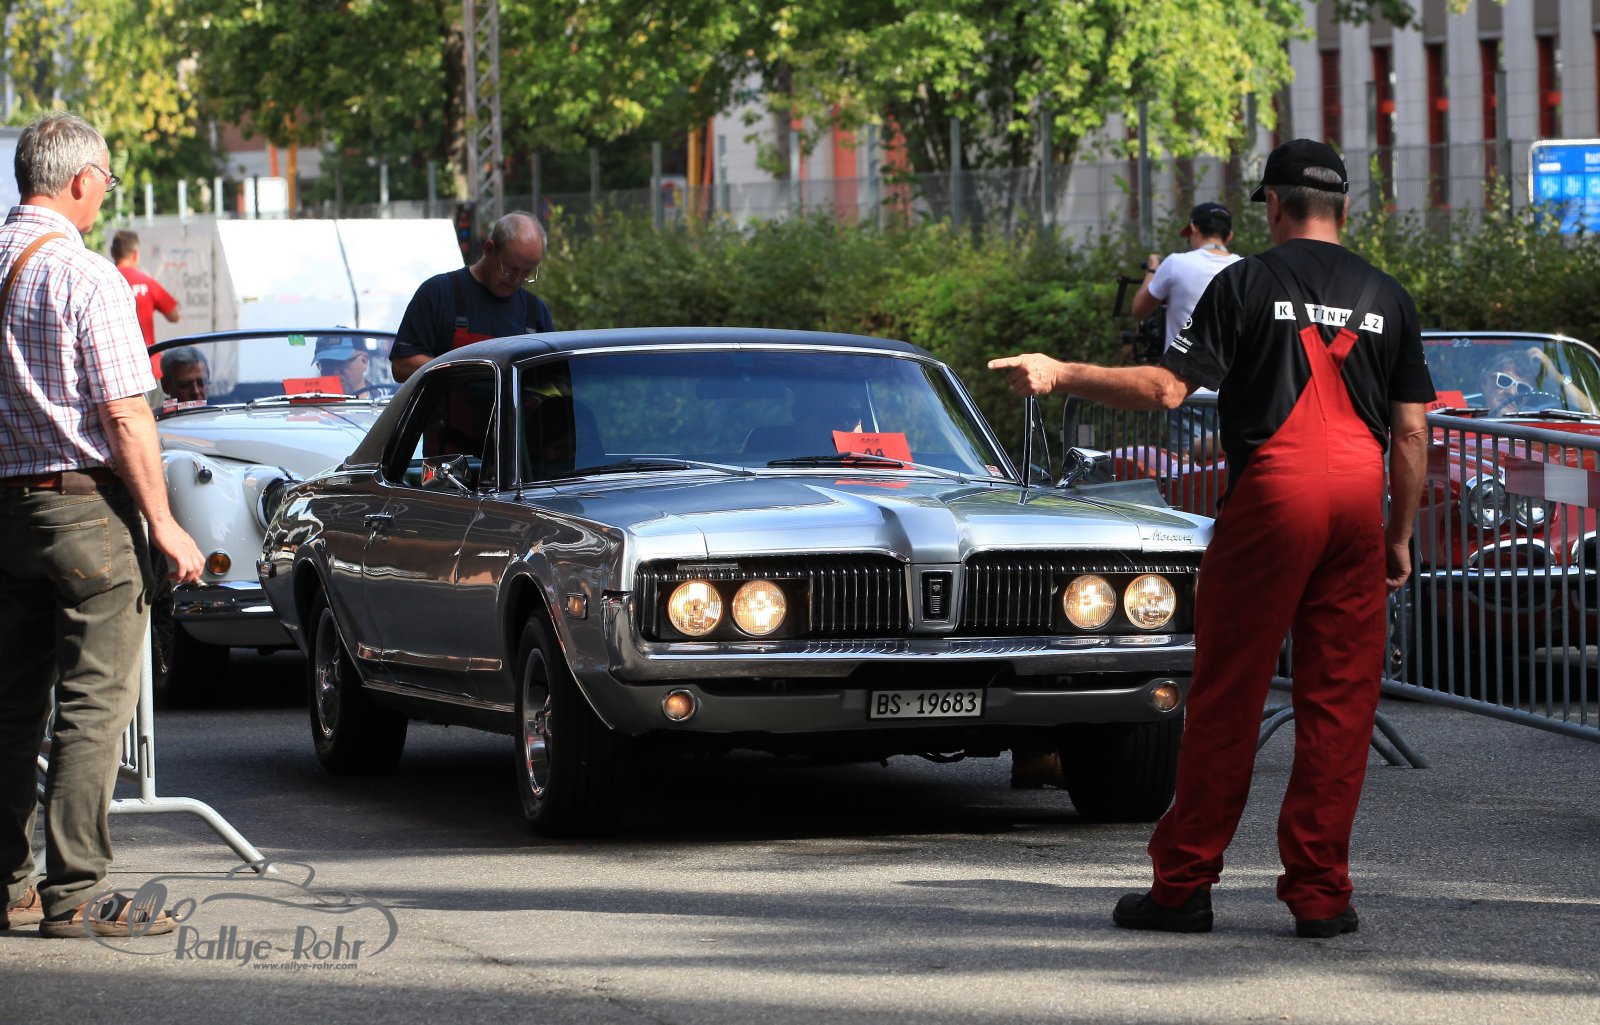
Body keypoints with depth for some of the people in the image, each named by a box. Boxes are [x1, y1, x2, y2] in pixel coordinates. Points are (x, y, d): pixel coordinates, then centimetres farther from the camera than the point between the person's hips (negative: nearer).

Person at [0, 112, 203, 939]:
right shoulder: (86, 279, -13)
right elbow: (125, 418, -16)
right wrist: (163, 524, -10)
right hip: (83, 502, -7)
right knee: (92, 704, -3)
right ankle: (73, 893, -4)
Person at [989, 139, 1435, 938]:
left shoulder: (1245, 283, 2)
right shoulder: (1387, 296, 12)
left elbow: (1166, 389, -4)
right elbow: (1411, 433, 10)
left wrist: (1059, 376, 5)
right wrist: (1399, 539, 17)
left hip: (1271, 492, -3)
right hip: (1358, 507, 3)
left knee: (1228, 694, 1)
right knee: (1340, 697, 4)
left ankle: (1184, 883, 5)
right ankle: (1320, 892, 3)